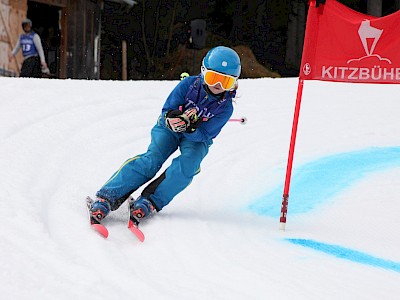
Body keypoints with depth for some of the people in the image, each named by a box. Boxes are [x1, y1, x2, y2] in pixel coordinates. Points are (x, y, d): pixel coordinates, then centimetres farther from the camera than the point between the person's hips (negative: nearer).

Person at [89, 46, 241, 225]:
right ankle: (106, 198, -29)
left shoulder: (225, 107, -19)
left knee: (187, 165, -32)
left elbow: (204, 135, -23)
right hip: (169, 129, -1)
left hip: (197, 138, 1)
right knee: (151, 160, -25)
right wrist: (171, 118, -41)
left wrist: (190, 128, -45)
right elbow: (167, 110, -16)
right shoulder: (189, 84, -19)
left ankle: (148, 203, -30)